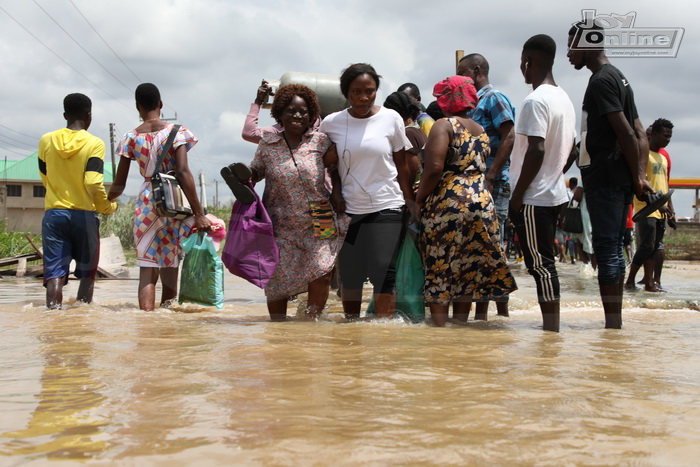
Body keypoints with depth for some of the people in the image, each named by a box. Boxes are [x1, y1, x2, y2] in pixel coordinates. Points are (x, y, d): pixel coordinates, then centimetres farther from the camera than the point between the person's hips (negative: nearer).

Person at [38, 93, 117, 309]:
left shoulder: (46, 141, 4)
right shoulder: (94, 144, -7)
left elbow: (45, 179, 15)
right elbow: (93, 184, -15)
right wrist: (107, 207, 2)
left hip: (53, 214, 2)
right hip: (84, 215, -2)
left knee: (55, 274, -2)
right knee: (86, 273, 11)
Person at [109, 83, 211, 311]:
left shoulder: (131, 138, 3)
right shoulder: (176, 132, -3)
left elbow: (119, 185, 6)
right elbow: (183, 173, -13)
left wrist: (105, 201, 28)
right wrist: (198, 214, -14)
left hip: (146, 204, 1)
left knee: (147, 270, 0)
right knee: (170, 269, 8)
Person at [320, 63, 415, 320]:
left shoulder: (391, 119, -1)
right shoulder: (331, 123, 1)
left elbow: (402, 165, 5)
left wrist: (410, 202, 1)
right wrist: (335, 193, -2)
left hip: (386, 207, -1)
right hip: (348, 209, 2)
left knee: (384, 271, -9)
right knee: (349, 273, 6)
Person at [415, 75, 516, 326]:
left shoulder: (444, 126, -7)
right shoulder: (481, 131, 16)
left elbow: (434, 169, -17)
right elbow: (481, 168, 15)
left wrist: (418, 200, -9)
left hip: (447, 202, -7)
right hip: (482, 202, 7)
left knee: (439, 271, 0)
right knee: (466, 271, 12)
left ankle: (440, 327, -1)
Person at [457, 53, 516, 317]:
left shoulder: (493, 98, -5)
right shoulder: (475, 103, 22)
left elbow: (509, 137, -15)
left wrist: (490, 178, -21)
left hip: (493, 186, -9)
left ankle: (502, 308, -5)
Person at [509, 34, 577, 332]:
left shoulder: (535, 101, -16)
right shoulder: (564, 99, 12)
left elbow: (536, 151, -22)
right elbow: (571, 148, 18)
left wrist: (517, 195, -17)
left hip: (534, 198, -9)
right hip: (555, 193, 9)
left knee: (540, 264, -5)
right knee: (544, 263, 14)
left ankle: (551, 329, -4)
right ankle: (552, 326, 17)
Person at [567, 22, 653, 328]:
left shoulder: (601, 81, -12)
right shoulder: (619, 78, 19)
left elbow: (626, 133, -19)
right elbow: (640, 135, 16)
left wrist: (636, 177, -12)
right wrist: (639, 177, 8)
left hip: (603, 179, -10)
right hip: (620, 181, 10)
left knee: (606, 250, -9)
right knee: (613, 250, 12)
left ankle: (612, 324, -10)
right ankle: (616, 322, 17)